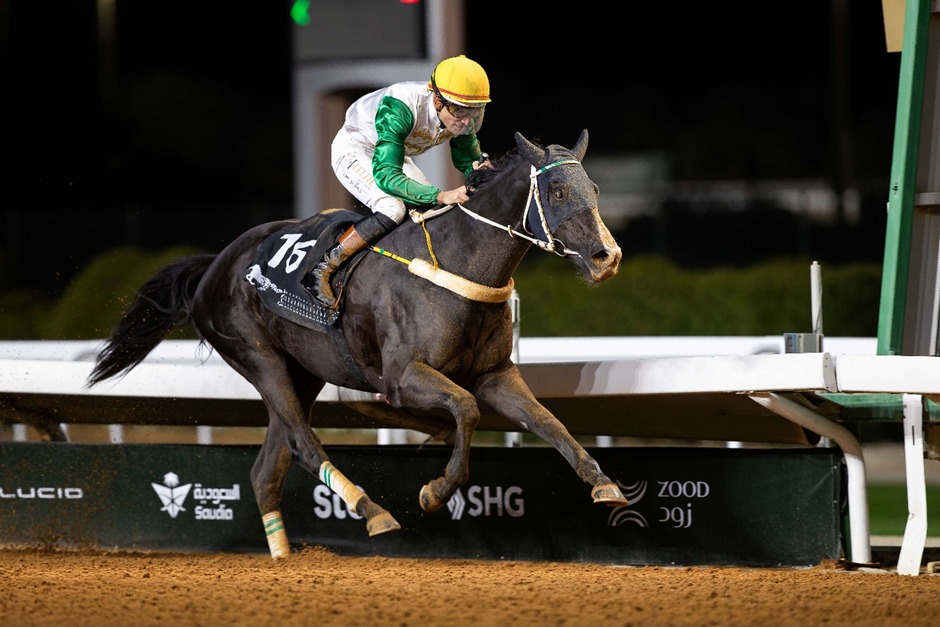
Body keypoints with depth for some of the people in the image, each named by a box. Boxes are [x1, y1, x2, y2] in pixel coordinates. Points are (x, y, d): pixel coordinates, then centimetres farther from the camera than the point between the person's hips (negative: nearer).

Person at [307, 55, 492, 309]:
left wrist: (479, 170, -30)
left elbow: (467, 160, -4)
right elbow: (386, 176, -44)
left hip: (394, 154, 7)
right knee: (392, 209, -28)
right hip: (353, 151, -7)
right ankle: (324, 270, -19)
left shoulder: (466, 118, -21)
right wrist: (441, 195, -53)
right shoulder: (399, 108, -41)